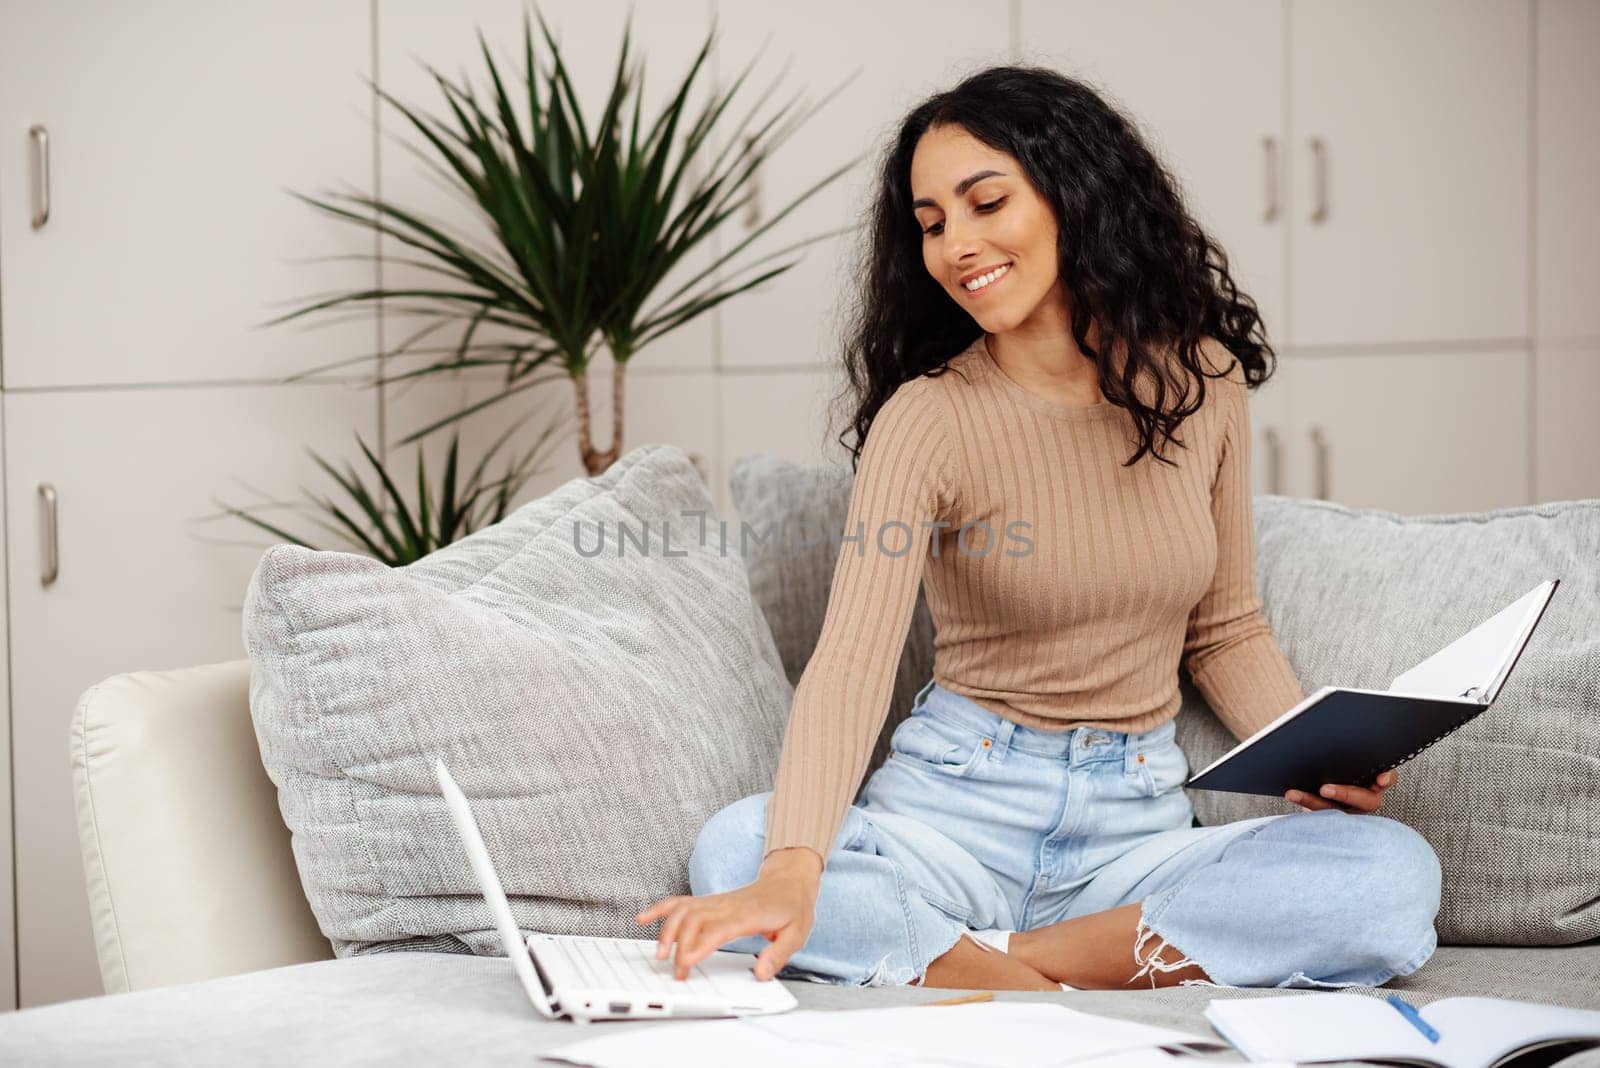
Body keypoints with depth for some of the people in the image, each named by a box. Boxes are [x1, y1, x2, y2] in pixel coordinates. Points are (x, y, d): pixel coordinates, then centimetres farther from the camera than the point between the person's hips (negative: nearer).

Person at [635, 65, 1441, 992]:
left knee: (1398, 874, -26)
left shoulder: (1200, 379, 4)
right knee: (734, 855, -32)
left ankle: (982, 959, -22)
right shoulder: (928, 420, -8)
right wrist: (794, 872, -40)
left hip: (1138, 816, 3)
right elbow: (853, 658, -23)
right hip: (959, 802, -3)